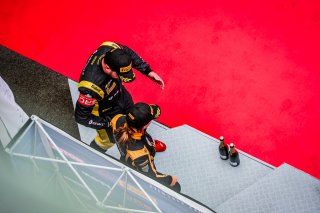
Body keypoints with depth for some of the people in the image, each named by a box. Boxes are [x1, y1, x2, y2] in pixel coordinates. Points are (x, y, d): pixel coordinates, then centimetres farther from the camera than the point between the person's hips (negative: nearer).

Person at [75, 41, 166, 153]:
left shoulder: (110, 48, -31)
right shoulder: (91, 86, -45)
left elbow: (128, 52, -6)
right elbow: (81, 117, -31)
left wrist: (148, 71, -11)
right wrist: (108, 123, -26)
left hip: (120, 94, 6)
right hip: (105, 113, -6)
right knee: (108, 139, 21)